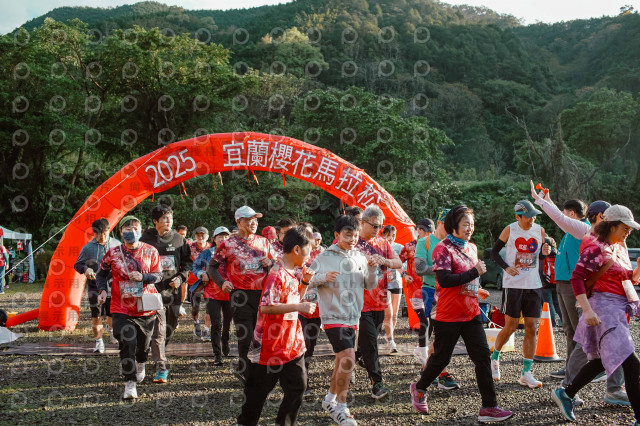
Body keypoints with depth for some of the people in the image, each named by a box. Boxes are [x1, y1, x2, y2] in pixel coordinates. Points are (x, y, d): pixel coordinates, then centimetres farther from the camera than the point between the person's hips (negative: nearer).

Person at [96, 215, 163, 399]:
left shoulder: (150, 251, 0)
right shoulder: (112, 253, 0)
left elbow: (158, 275, 2)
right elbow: (101, 274, 13)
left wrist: (143, 277, -16)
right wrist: (103, 290, -3)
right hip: (122, 308, -2)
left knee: (144, 342, 17)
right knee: (127, 345, -12)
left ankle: (140, 365, 50)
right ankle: (130, 383, -5)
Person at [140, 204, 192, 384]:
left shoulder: (179, 239, 8)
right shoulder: (146, 239, -1)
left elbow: (187, 261, 14)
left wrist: (181, 277, -1)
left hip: (174, 290, 4)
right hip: (155, 290, -4)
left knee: (170, 328, 14)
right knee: (158, 330, -10)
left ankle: (159, 357, 36)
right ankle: (161, 368, -8)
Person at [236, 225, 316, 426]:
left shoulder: (291, 274, 10)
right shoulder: (277, 274, -19)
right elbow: (266, 307, -27)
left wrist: (304, 282, 8)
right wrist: (299, 307, -26)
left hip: (292, 345, 8)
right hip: (271, 345, -8)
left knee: (297, 385, 7)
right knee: (259, 389, 8)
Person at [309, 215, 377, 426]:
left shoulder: (360, 257, 4)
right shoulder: (324, 257, -8)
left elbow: (370, 286, 9)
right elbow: (308, 281, -5)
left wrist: (372, 269, -10)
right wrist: (323, 277, -24)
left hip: (352, 317, 6)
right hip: (333, 317, -6)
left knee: (342, 361, 16)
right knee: (348, 359, -16)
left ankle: (330, 400, 35)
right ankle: (341, 408, -2)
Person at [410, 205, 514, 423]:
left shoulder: (472, 247, 12)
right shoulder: (443, 249, -13)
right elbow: (444, 279, -26)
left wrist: (476, 289, 11)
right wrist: (475, 272, -21)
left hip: (471, 313, 7)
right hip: (448, 315, -7)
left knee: (483, 356, -1)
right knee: (441, 358, 7)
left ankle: (489, 407, 3)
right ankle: (419, 388, 33)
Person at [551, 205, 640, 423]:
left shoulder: (620, 248, 16)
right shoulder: (596, 248, -12)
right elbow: (576, 277, -18)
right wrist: (587, 310, -24)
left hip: (619, 307, 10)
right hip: (603, 306, -10)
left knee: (602, 360, 16)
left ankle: (565, 394, 29)